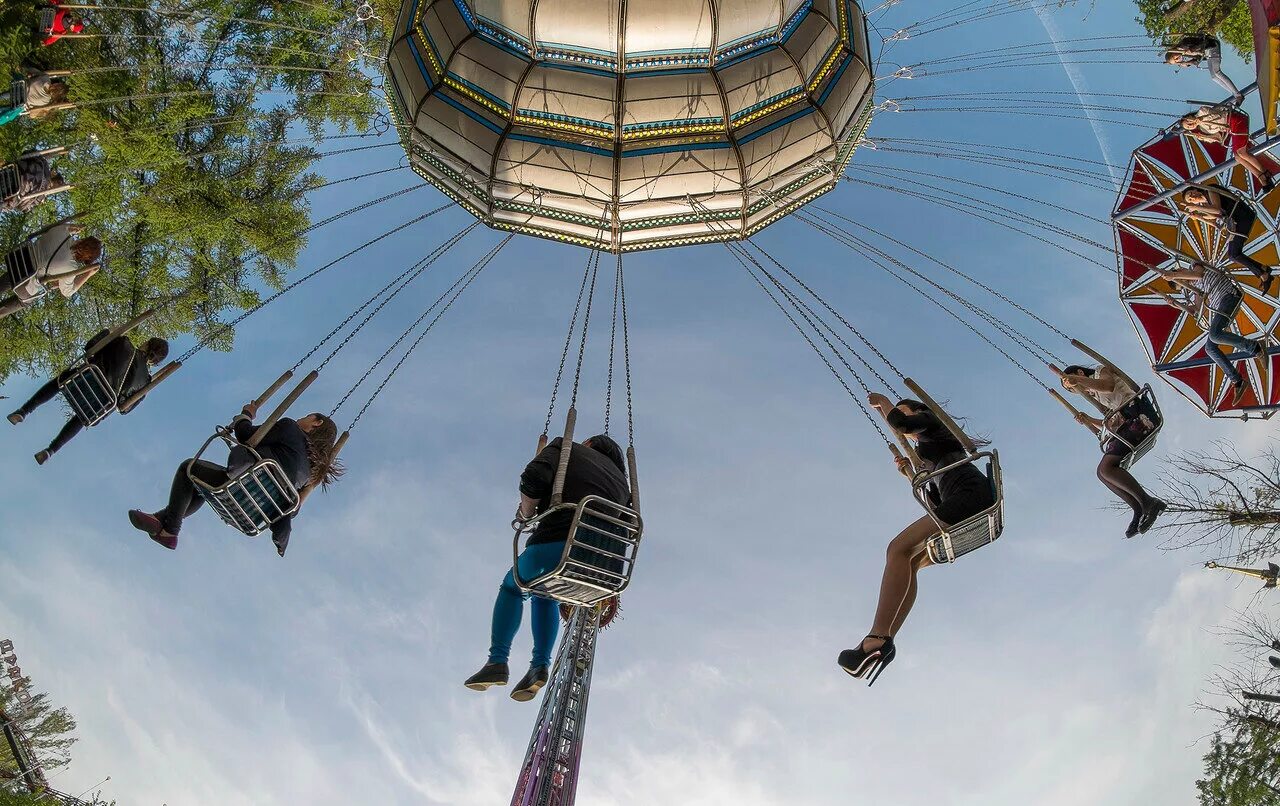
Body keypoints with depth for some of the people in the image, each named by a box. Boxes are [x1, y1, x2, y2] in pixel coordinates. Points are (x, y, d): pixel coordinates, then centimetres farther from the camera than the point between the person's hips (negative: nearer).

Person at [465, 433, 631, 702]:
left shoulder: (567, 448, 15)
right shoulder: (622, 482, 28)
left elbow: (534, 478, -4)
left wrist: (526, 513, 13)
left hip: (557, 542, -5)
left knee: (513, 586, 26)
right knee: (544, 594, 34)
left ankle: (498, 662, 14)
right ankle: (541, 665, 20)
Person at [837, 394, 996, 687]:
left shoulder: (931, 422, 15)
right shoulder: (927, 453, 37)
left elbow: (898, 422, -7)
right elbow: (936, 502, 33)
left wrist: (882, 401, 13)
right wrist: (910, 472, 28)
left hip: (972, 493, -10)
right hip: (964, 510, 10)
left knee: (899, 549, -22)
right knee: (907, 562, 4)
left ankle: (877, 638, -33)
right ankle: (883, 641, -8)